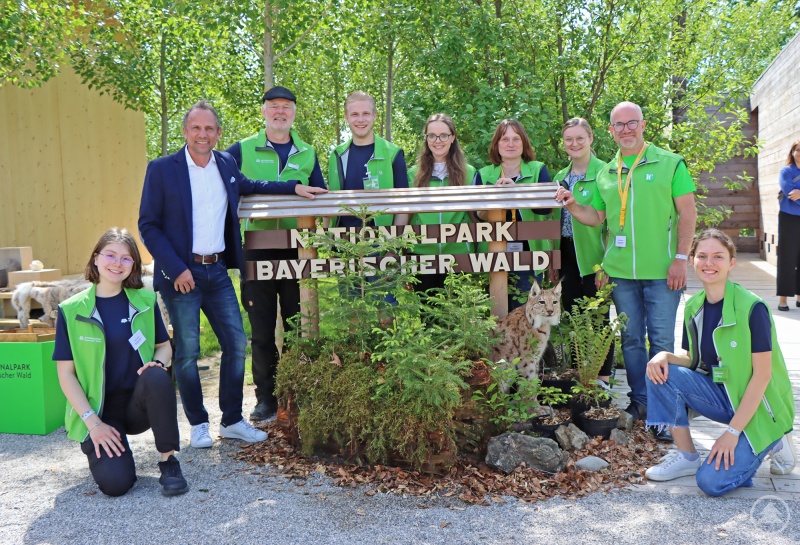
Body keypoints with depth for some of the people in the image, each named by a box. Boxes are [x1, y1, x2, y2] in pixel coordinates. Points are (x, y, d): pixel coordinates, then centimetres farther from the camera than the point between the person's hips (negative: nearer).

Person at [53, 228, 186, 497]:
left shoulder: (145, 300, 1)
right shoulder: (71, 310, -5)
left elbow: (165, 346, 11)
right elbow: (66, 374, -4)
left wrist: (158, 362, -14)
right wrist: (93, 422, -13)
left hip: (139, 403, 2)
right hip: (99, 410, -1)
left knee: (158, 378, -33)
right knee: (115, 482, -24)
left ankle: (169, 461, -17)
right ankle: (98, 446, 13)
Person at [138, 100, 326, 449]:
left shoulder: (226, 164, 9)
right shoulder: (162, 169, -6)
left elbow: (245, 186, 30)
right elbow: (148, 225, -7)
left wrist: (294, 188, 21)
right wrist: (176, 269, -15)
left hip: (217, 270, 5)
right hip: (181, 272, -5)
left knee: (236, 344, 5)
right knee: (186, 352, 2)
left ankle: (232, 421, 20)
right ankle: (198, 424, 19)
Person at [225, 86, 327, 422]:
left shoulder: (307, 154, 14)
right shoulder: (242, 151, 7)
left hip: (297, 247, 2)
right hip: (257, 247, -2)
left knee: (297, 324, 7)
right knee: (262, 328, 2)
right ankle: (266, 397, 13)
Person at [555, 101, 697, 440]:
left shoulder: (669, 163, 0)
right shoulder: (605, 174, 11)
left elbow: (687, 213, -2)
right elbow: (596, 217, 16)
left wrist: (681, 258, -9)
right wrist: (571, 205, -3)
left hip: (661, 271, -4)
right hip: (620, 271, 4)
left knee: (662, 340, 1)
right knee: (631, 338, 11)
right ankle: (639, 401, 24)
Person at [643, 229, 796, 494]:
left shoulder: (752, 308, -20)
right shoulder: (693, 307, -1)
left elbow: (762, 375, -20)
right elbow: (693, 360, 7)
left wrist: (732, 431, -22)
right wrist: (666, 356, -18)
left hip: (755, 406, -6)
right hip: (720, 395, 6)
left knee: (712, 481, -20)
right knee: (661, 372, -19)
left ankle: (773, 442, 7)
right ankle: (686, 456, -4)